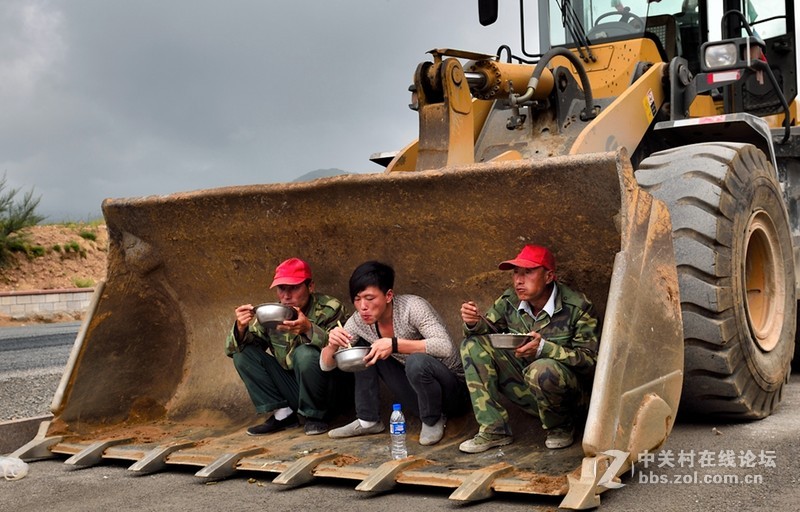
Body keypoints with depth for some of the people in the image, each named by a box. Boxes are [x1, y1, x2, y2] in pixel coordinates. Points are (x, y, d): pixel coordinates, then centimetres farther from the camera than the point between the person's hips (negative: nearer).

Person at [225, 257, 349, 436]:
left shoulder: (330, 309, -13)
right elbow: (233, 348, 0)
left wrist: (309, 329, -44)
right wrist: (241, 328, -23)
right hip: (293, 389, 5)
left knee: (304, 354, -32)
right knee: (243, 353, -8)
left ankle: (317, 415, -9)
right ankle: (282, 413, -3)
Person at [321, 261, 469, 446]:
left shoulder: (412, 307, -23)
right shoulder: (359, 321, -7)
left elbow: (445, 347, -37)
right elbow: (326, 365, -3)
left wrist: (394, 344, -42)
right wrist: (333, 345, -25)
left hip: (454, 391, -6)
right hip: (417, 392, 6)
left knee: (417, 362, -35)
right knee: (363, 348, -4)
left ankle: (433, 420, -7)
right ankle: (368, 420, 6)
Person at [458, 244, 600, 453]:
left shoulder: (577, 308, -19)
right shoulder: (510, 300, -5)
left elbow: (591, 360, -22)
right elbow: (488, 327, 8)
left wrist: (544, 348, -35)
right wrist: (474, 323, -18)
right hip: (528, 390, 5)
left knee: (542, 369, -39)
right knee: (473, 344, -8)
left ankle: (561, 426, -4)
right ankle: (494, 430, -10)